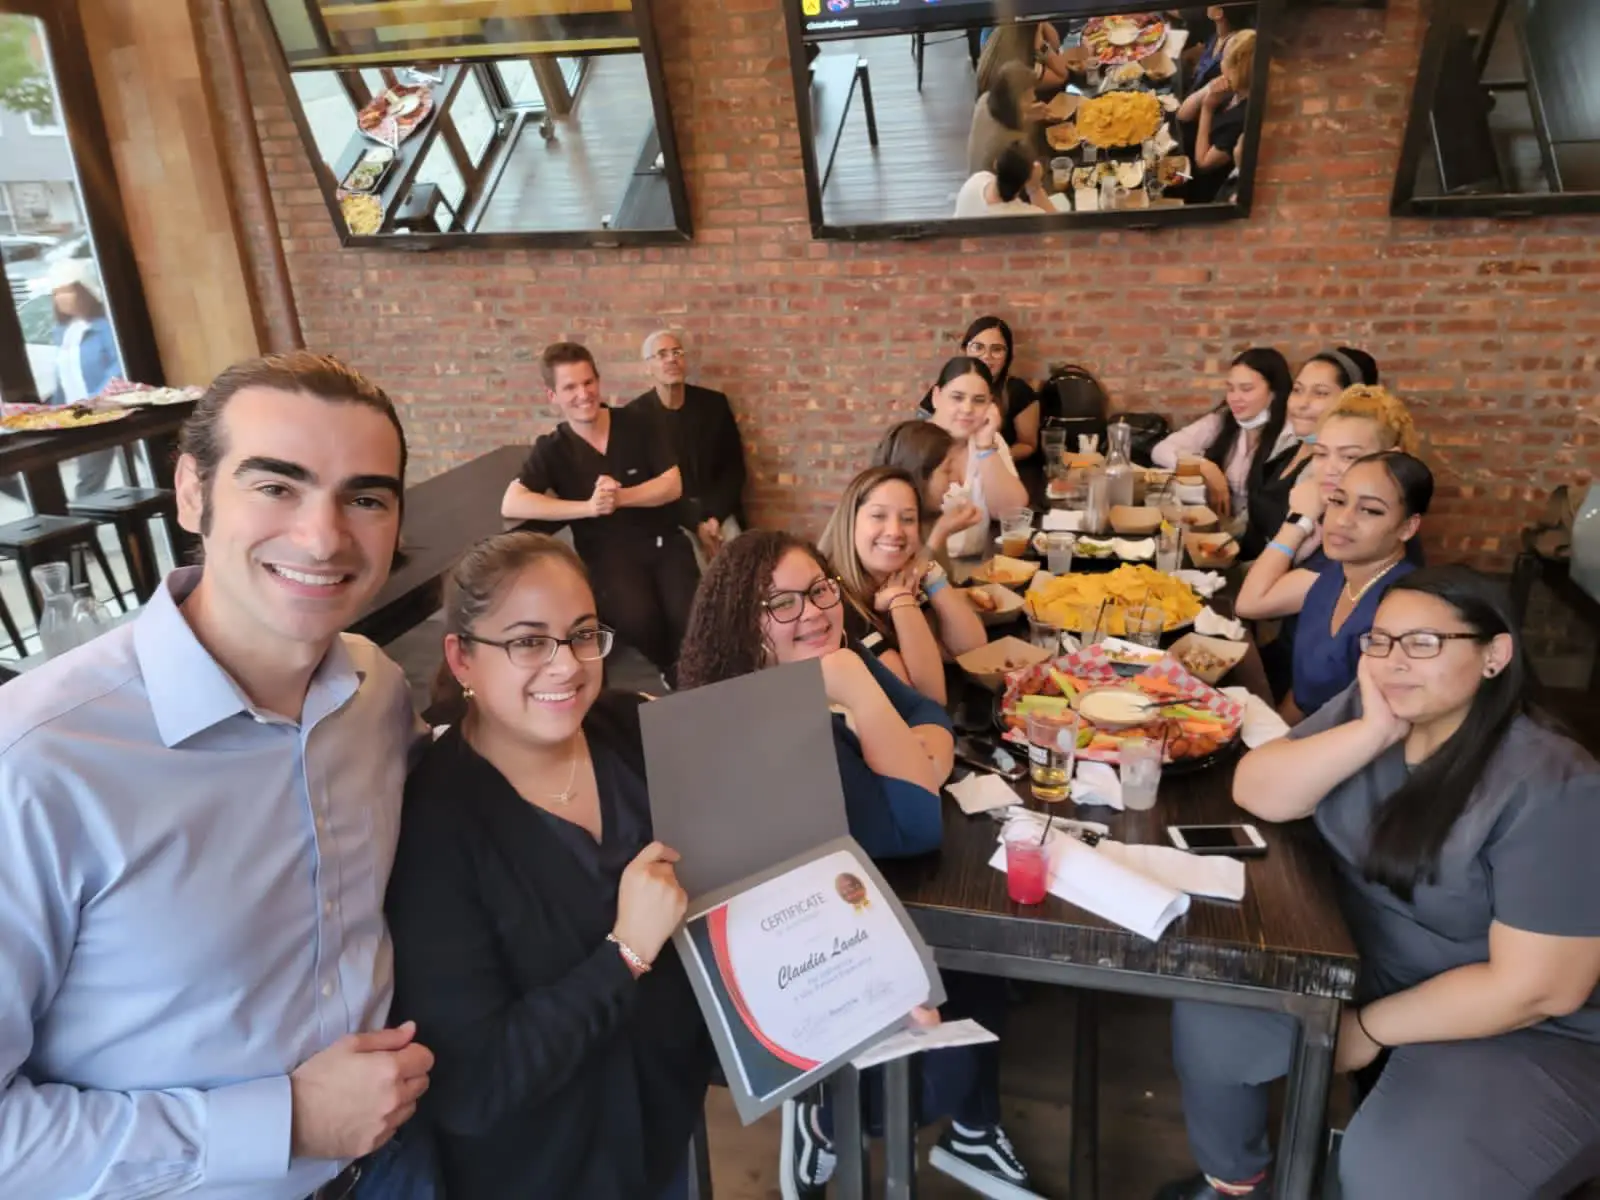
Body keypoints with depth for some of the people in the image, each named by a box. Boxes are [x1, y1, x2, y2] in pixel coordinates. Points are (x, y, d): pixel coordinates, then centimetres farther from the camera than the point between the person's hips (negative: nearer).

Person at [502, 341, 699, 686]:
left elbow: (673, 485, 1)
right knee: (637, 617, -32)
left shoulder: (635, 423, 4)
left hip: (662, 541, 1)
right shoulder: (552, 449, 1)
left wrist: (621, 497, -15)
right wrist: (588, 507, -21)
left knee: (687, 614, -27)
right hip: (607, 554, -1)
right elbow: (511, 505, -13)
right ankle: (672, 671, 1)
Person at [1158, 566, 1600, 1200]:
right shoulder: (1366, 708, -7)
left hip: (1528, 1036, -5)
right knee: (1206, 1021, -5)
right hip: (1364, 965, 6)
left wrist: (1368, 1029, -16)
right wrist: (1374, 733, -26)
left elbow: (1538, 987, -24)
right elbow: (1255, 792, -14)